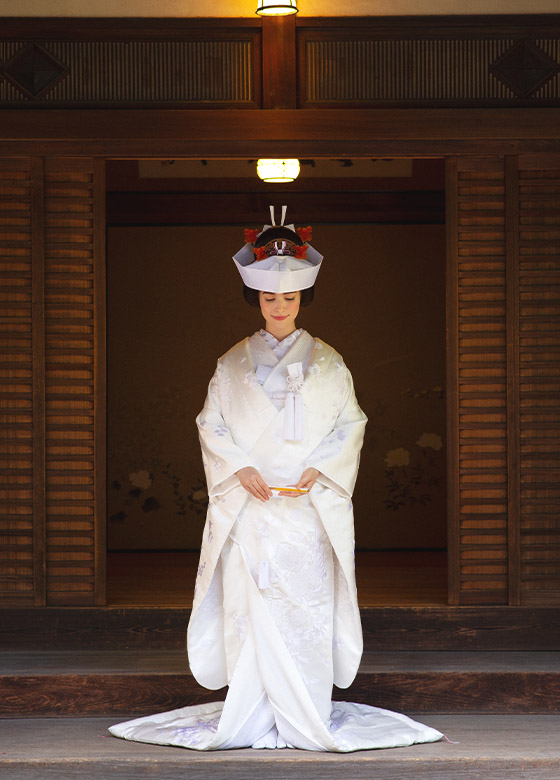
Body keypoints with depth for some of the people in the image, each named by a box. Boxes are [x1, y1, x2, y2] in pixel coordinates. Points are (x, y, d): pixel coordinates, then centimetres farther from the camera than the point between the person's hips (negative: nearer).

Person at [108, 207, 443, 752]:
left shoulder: (327, 363, 6)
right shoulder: (233, 364, 8)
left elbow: (350, 424, 5)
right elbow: (211, 425, 7)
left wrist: (319, 468, -11)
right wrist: (241, 469, -9)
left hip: (309, 507, 0)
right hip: (248, 506, 1)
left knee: (307, 607, -3)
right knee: (248, 606, -4)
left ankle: (308, 716, 4)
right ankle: (252, 713, 3)